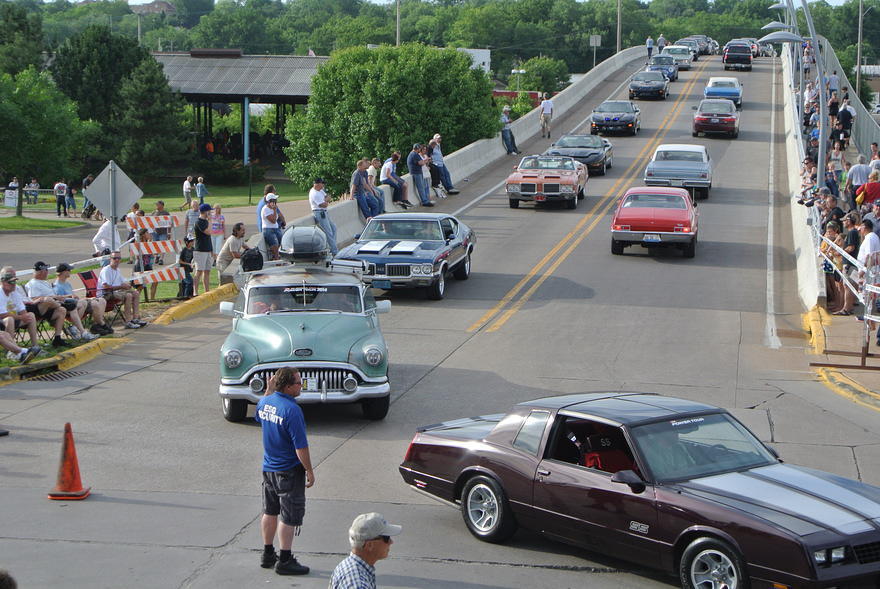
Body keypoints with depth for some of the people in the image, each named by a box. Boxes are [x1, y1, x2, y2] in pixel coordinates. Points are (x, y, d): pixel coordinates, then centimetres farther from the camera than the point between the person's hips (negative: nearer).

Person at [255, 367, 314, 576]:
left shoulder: (265, 402, -1)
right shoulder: (292, 410, -25)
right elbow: (301, 446, -23)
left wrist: (269, 389, 18)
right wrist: (309, 471, -12)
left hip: (268, 468, 8)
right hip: (289, 471, -8)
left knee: (270, 512, 18)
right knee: (289, 517, 2)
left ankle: (268, 555, 28)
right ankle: (284, 561, 7)